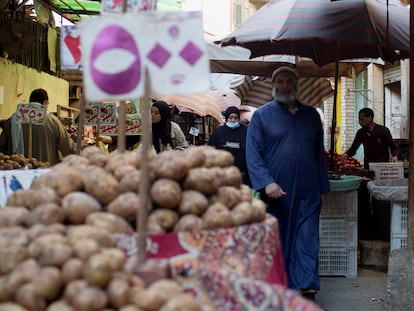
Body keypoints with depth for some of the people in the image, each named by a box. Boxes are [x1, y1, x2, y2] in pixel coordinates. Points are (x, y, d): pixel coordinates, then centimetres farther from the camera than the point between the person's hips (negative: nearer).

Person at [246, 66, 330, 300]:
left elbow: (320, 155, 16)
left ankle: (308, 290, 0)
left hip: (307, 193, 2)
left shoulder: (311, 114, 13)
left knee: (307, 242, -2)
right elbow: (253, 154, -4)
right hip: (275, 193, -2)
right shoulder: (262, 115, 3)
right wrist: (266, 183, -17)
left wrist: (323, 188, 13)